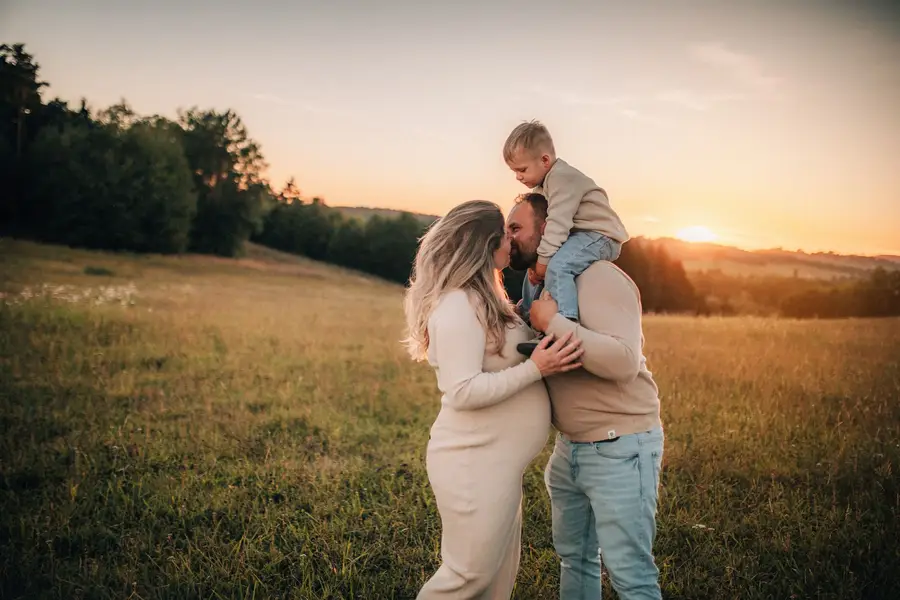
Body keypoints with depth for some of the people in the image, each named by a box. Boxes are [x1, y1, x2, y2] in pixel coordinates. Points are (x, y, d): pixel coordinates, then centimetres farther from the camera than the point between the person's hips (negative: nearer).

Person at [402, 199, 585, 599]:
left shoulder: (481, 300, 13)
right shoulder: (457, 307, -20)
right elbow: (463, 392, -25)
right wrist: (536, 369, -26)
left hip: (493, 462, 10)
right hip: (474, 465, -10)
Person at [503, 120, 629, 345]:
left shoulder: (562, 177, -20)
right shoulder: (543, 185, 13)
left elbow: (557, 223, -27)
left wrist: (543, 258, -24)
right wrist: (536, 260, -3)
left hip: (599, 235, -11)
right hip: (579, 235, 11)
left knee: (557, 266, -34)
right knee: (534, 267, 21)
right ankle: (527, 319, 34)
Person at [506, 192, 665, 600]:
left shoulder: (599, 278, -16)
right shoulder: (542, 287, 11)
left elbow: (624, 360, -29)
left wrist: (553, 323, -26)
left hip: (619, 448, -9)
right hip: (570, 447, 9)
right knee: (574, 556, 18)